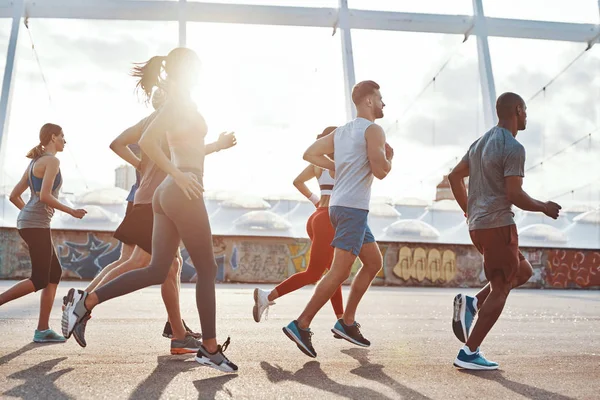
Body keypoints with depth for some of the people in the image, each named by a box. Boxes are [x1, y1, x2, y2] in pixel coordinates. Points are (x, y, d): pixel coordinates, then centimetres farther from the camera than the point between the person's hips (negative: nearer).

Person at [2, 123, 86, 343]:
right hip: (37, 224, -10)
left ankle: (43, 329, 8)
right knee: (39, 280, -6)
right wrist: (72, 211, -9)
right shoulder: (52, 161, -8)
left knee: (55, 273, 10)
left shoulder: (34, 162, 19)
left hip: (28, 222, 10)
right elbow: (45, 196, -19)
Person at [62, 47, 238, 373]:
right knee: (207, 270, 0)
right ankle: (210, 348, 7)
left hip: (169, 193, 9)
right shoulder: (181, 101, -8)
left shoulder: (178, 104, 20)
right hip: (182, 193, -9)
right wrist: (179, 175, -20)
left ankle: (87, 300, 5)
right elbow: (146, 142, -21)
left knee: (157, 270, 8)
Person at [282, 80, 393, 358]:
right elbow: (380, 171, -16)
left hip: (340, 206, 10)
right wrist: (389, 158, 4)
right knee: (339, 272, -8)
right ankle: (301, 325, -6)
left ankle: (347, 322, 17)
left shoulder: (341, 131, 16)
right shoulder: (373, 130, -8)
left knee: (374, 262, 17)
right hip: (353, 208, -10)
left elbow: (310, 154, 14)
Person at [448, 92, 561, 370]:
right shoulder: (513, 148, -13)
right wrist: (545, 207, -3)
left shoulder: (480, 143, 14)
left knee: (523, 271, 22)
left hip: (477, 224, 9)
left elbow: (454, 176, 18)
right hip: (498, 224, -9)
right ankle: (469, 354, 0)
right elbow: (515, 195, -19)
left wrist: (468, 210, 25)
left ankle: (472, 303, 5)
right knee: (500, 290, -1)